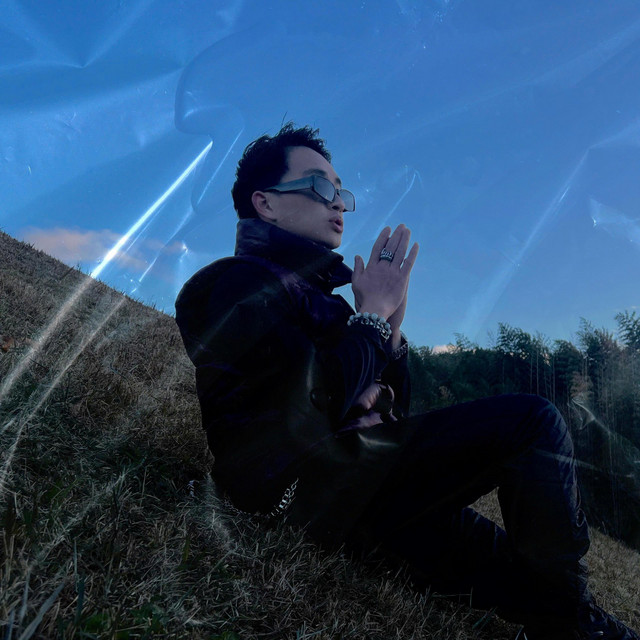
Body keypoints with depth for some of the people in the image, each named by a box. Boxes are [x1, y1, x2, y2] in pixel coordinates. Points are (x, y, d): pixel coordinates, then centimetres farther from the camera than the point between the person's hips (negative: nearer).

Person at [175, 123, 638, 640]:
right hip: (313, 485, -9)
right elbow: (317, 402, -21)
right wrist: (373, 316, -6)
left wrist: (391, 327, 3)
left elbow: (393, 414, 20)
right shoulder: (237, 282, -4)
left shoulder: (312, 291, 22)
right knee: (533, 421, -12)